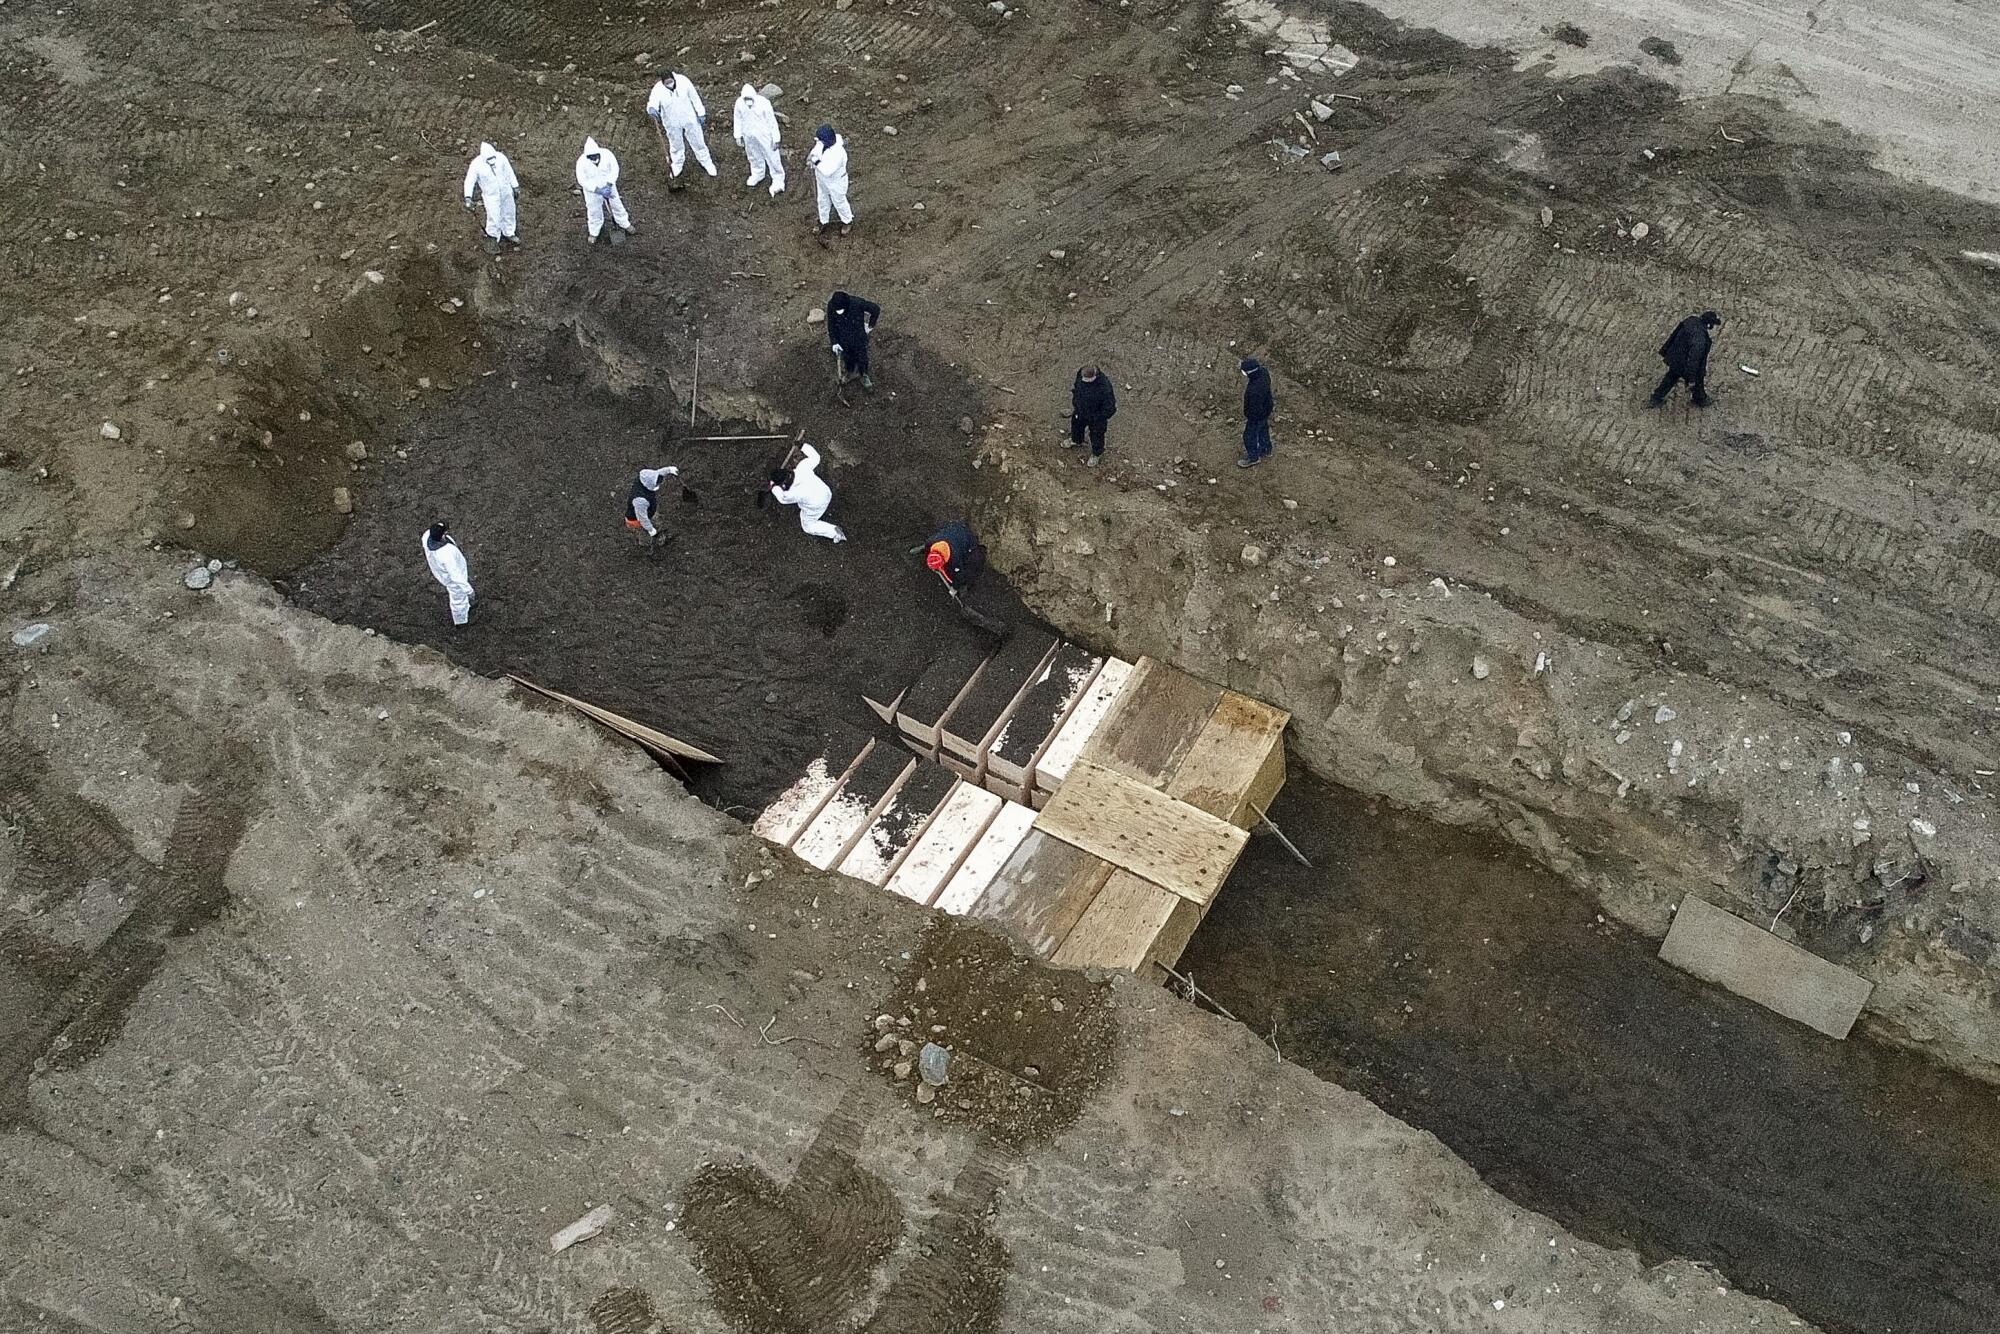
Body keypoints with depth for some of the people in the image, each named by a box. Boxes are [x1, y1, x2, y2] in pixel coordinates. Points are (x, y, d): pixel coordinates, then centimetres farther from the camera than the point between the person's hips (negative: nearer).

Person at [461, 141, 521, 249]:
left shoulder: (500, 157, -16)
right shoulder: (476, 165, -24)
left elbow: (509, 172, -1)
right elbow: (469, 181, -22)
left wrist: (515, 186, 7)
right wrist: (468, 197, -33)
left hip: (506, 192, 4)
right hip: (491, 195, -4)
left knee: (508, 213, 18)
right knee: (494, 217, -5)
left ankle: (508, 233, 41)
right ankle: (493, 236, 21)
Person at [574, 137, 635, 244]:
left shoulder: (607, 154, -28)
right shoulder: (582, 162, -31)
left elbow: (614, 169, -13)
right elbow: (582, 181, -23)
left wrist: (609, 185, -23)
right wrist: (598, 190, -29)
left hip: (608, 186, 2)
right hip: (592, 190, -2)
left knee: (616, 205, 22)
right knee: (594, 211, 16)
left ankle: (625, 224, 48)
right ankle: (593, 233, 41)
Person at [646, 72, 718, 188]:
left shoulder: (683, 81, -24)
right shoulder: (658, 90, -27)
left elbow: (694, 97, -10)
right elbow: (652, 103, -40)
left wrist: (701, 113, -3)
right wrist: (651, 109, -66)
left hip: (689, 118, 1)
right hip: (672, 124, -1)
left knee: (698, 141, 18)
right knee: (676, 145, 22)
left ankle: (706, 162, 43)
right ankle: (677, 165, 48)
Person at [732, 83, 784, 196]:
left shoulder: (764, 103, -28)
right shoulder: (739, 103, -17)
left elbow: (772, 122, -17)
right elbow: (738, 119, 0)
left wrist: (775, 139, -13)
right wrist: (738, 135, 6)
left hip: (764, 136, -4)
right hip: (749, 136, 4)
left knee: (772, 157, 7)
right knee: (754, 157, 25)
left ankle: (778, 181, 25)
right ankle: (757, 174, 52)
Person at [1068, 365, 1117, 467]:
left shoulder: (1104, 387, -44)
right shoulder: (1081, 374, -26)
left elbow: (1109, 408, -30)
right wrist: (1075, 404, 7)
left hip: (1097, 416, -6)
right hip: (1081, 410, 6)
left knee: (1096, 435, 23)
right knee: (1076, 425, 34)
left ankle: (1097, 453, 55)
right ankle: (1076, 440, 68)